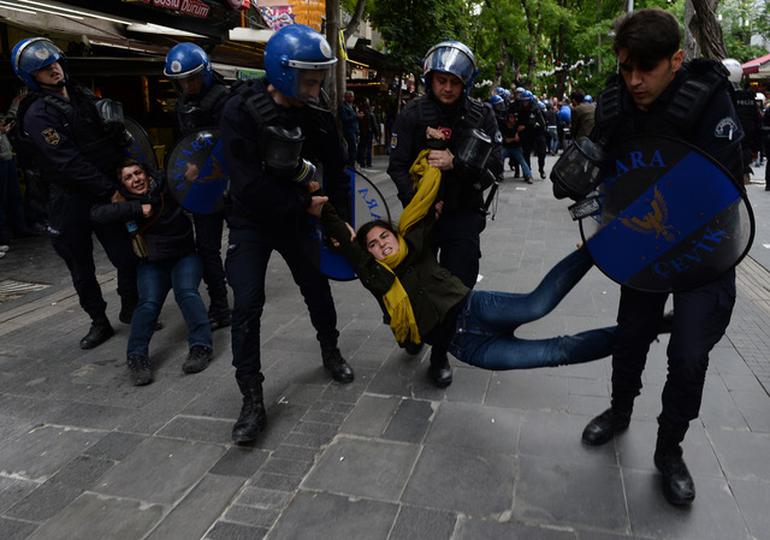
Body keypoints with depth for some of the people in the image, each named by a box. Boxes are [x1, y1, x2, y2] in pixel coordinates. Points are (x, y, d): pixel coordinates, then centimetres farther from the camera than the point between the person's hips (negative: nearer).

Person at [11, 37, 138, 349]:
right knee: (82, 270, 9)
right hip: (71, 203, -5)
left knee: (128, 257, 1)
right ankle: (99, 322, 25)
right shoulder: (38, 115, -11)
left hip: (105, 194, 5)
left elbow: (111, 139, 19)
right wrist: (110, 191, -20)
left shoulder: (82, 96, 10)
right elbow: (68, 163, -20)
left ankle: (130, 309, 23)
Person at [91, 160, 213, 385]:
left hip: (184, 256, -1)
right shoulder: (122, 201, -1)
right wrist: (137, 209, -25)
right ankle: (137, 357, -34)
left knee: (186, 291, -29)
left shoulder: (167, 188, -3)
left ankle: (201, 346, -40)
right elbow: (96, 213, -19)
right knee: (149, 302, -24)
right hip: (152, 263, 1)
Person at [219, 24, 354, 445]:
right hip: (251, 221, -4)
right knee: (248, 304, -10)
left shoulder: (316, 115, -8)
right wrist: (305, 204, -20)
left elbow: (336, 172, 1)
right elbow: (248, 183, -27)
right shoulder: (241, 111, -22)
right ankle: (252, 401, 1)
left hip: (294, 216, 4)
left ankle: (331, 353, 40)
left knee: (317, 288, 12)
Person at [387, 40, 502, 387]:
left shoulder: (481, 116, -3)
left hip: (464, 213, 0)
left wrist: (455, 163, -23)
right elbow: (397, 166, -6)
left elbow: (495, 168, -7)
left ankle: (440, 354, 16)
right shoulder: (413, 114, -5)